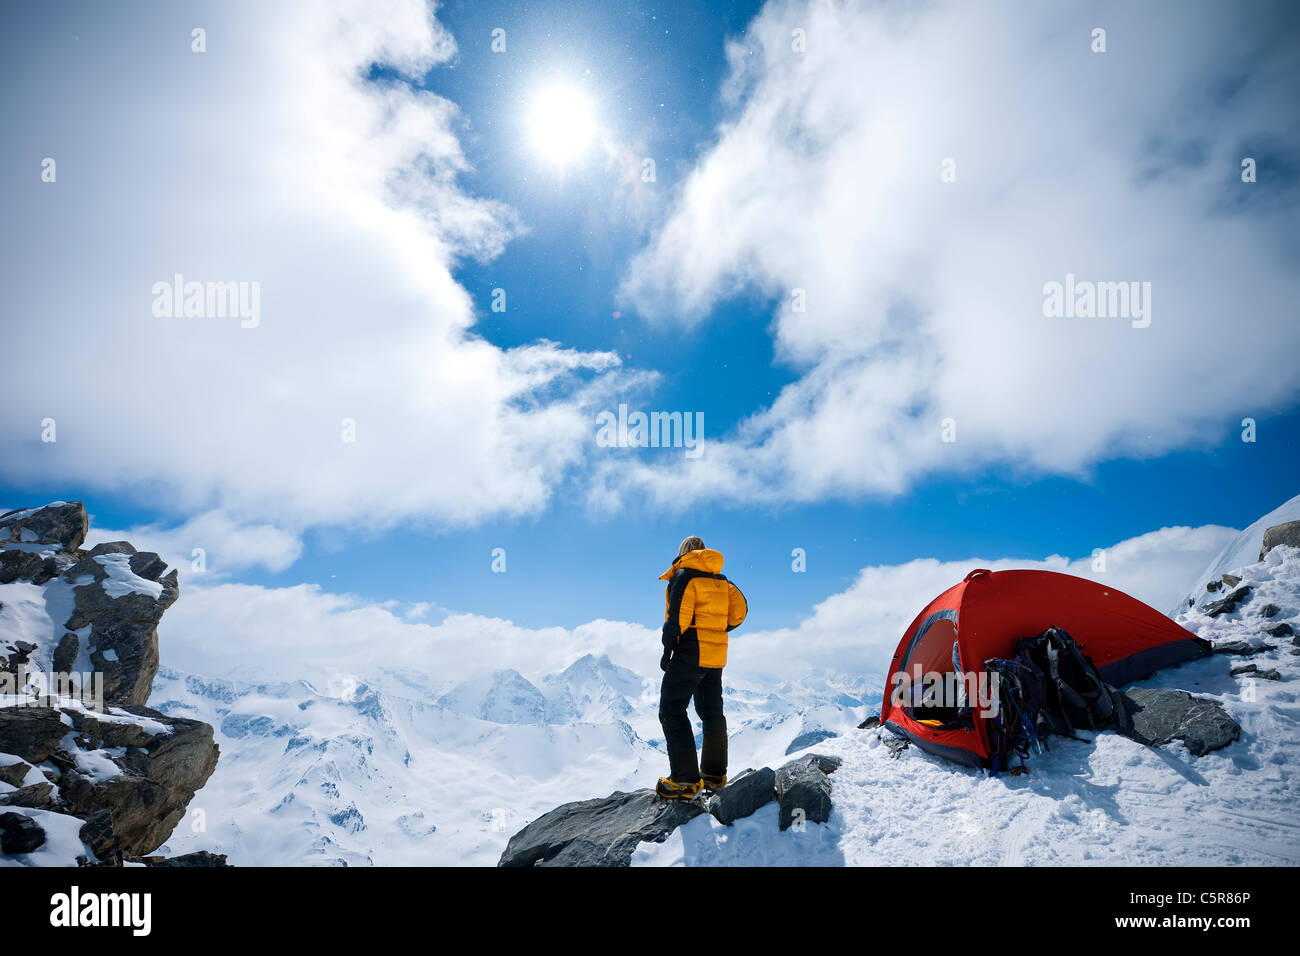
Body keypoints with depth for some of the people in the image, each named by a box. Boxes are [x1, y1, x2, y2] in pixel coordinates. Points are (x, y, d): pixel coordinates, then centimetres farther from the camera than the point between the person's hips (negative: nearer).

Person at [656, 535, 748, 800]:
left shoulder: (684, 576, -8)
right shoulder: (721, 580, 13)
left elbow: (677, 617, -15)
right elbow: (739, 611, 11)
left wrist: (667, 650, -10)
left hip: (690, 653, -8)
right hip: (717, 655, 8)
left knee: (671, 711, -5)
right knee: (711, 711, 16)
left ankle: (686, 780, -11)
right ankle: (714, 774, 22)